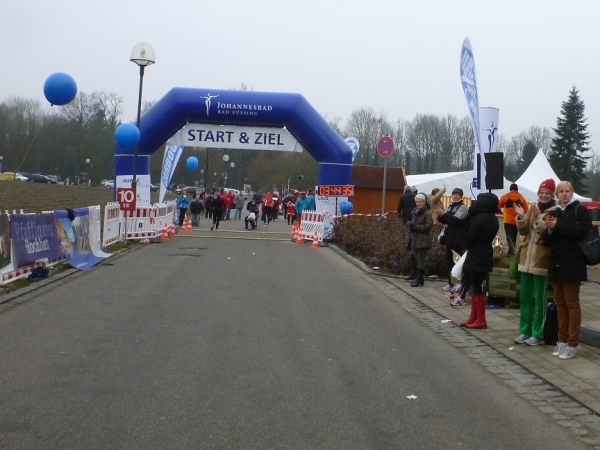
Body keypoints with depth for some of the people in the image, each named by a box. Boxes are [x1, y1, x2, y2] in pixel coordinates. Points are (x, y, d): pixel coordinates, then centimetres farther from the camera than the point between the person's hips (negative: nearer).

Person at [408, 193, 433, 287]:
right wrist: (410, 225, 4)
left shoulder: (427, 213, -8)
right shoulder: (415, 211, 16)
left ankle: (419, 279, -4)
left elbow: (428, 226, -17)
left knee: (420, 260, -6)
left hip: (423, 241, -8)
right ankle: (419, 278, 18)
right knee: (417, 259, 11)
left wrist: (415, 226, -20)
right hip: (415, 240, 8)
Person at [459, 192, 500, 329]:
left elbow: (470, 238, -13)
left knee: (476, 287, -3)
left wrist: (468, 246, 4)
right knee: (477, 286, 15)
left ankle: (480, 319, 1)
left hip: (476, 256, -8)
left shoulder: (478, 218, -17)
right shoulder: (494, 220, 9)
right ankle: (474, 317, 20)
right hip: (486, 256, 8)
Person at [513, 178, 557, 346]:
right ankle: (524, 331, 20)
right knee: (525, 297, 11)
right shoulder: (533, 208, 9)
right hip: (526, 259, 6)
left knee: (539, 299, 0)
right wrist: (521, 218, -9)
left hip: (542, 260, -6)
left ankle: (538, 334, 9)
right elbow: (523, 231, 8)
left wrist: (542, 225, -29)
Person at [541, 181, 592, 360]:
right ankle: (563, 339, 16)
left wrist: (557, 226, -17)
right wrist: (549, 229, -10)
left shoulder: (580, 210, -3)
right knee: (560, 302, 9)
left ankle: (573, 343, 1)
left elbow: (581, 231, -19)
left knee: (572, 302, -2)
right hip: (556, 263, 6)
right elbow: (546, 238, 11)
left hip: (572, 263, -6)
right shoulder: (555, 212, 14)